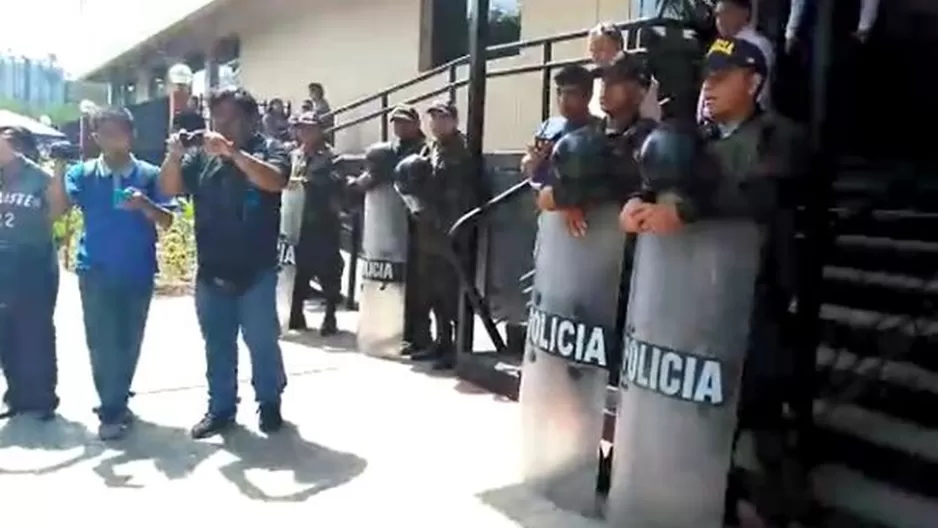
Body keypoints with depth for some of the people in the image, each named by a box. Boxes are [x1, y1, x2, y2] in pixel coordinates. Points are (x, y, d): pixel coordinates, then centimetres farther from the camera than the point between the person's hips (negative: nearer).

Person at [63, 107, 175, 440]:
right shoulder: (83, 173, 2)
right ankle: (111, 410, 13)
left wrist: (144, 205, -23)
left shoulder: (149, 175, 0)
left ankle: (116, 403, 30)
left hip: (137, 273, 1)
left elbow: (167, 221, -4)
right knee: (101, 343, -1)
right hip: (96, 272, 0)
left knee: (129, 341, 10)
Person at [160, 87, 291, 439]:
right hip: (211, 271, 4)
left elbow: (274, 181, -21)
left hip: (256, 271, -4)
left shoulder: (268, 149, -1)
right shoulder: (202, 155, 8)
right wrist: (174, 155, -15)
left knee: (262, 341, 3)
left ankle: (270, 404, 19)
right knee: (217, 345, 12)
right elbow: (170, 189, 3)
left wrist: (232, 151, -29)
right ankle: (221, 407, 24)